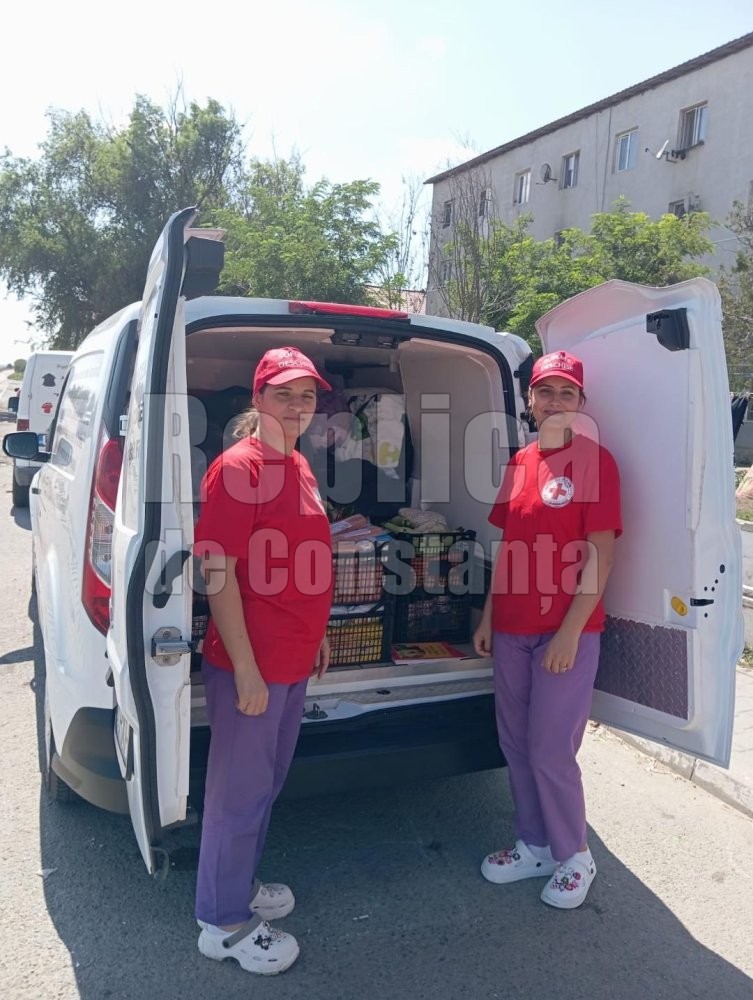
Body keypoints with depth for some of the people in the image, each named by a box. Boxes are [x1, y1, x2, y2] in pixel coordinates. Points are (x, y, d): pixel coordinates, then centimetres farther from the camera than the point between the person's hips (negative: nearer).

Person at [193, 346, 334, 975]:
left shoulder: (299, 467, 10)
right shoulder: (237, 468, -17)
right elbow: (219, 575, -20)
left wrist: (316, 634, 19)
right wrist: (246, 669, -20)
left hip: (295, 663, 9)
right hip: (250, 667, -9)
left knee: (269, 781, 23)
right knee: (241, 792, 7)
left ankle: (241, 884, 43)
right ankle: (224, 922, 28)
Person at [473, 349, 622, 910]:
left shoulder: (593, 460, -9)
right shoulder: (519, 464, 9)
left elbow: (601, 554, -13)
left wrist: (570, 632, -17)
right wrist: (488, 617, 11)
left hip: (565, 633, -6)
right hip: (512, 630, 6)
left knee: (551, 751, 2)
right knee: (516, 744, 15)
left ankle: (575, 858, 26)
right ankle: (535, 846, 35)